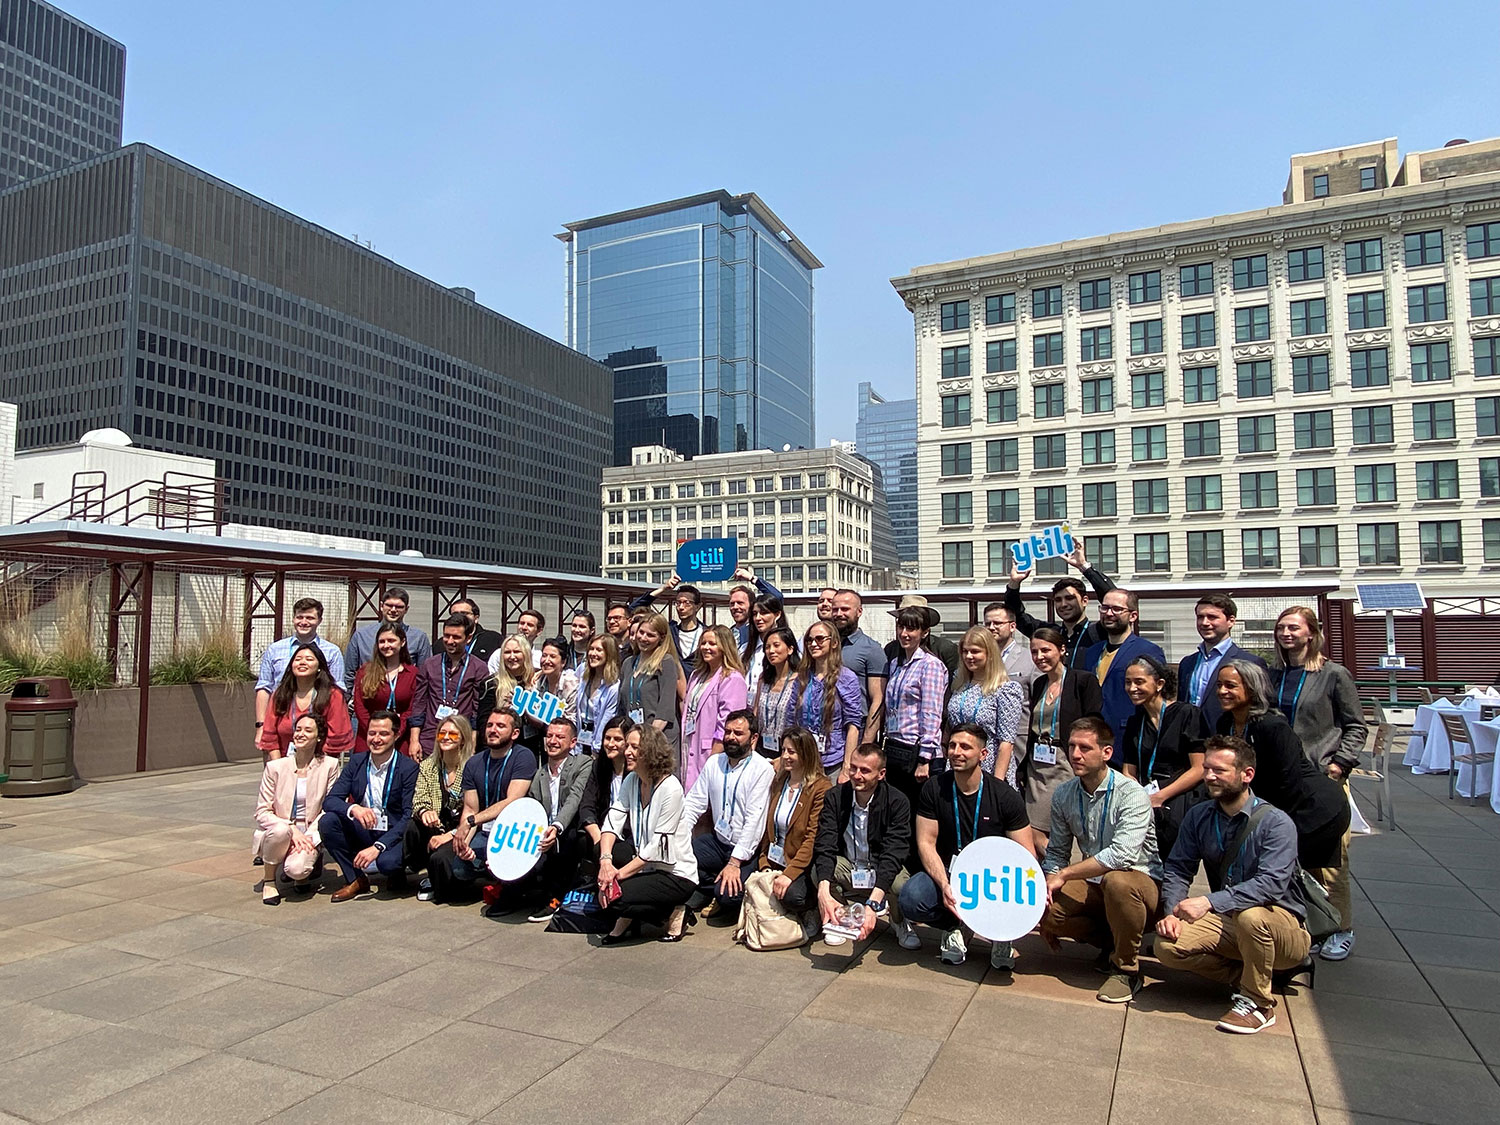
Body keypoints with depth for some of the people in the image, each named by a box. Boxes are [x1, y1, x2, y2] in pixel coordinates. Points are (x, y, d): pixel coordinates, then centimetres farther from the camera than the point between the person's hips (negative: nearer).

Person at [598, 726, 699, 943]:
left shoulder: (671, 788, -21)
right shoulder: (631, 781, 1)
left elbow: (658, 846, -23)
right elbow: (612, 822, -6)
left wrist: (619, 873, -23)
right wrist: (605, 860, -25)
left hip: (677, 874, -8)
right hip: (647, 866, 8)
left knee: (617, 897, -25)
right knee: (601, 848, -13)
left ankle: (675, 912, 1)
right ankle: (625, 920, 3)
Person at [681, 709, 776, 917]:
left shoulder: (762, 769, -14)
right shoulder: (714, 762, 6)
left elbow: (754, 820, -19)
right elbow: (694, 803, 4)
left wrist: (735, 863, -24)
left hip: (747, 850, -6)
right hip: (718, 841, 6)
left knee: (727, 894, -29)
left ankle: (720, 894, 7)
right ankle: (711, 889, 1)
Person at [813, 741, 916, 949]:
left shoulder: (897, 802, -17)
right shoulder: (835, 797, -11)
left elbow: (893, 855, -26)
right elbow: (824, 847, -20)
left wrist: (872, 904, -39)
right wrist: (824, 892, -39)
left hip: (884, 870, -1)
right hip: (847, 869, 2)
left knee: (905, 888, -34)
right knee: (818, 870, -29)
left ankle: (899, 921, 4)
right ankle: (839, 916, 2)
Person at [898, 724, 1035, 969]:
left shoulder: (1005, 796, -7)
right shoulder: (934, 789, -4)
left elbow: (1026, 856, -5)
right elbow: (926, 843, -7)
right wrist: (944, 885, -25)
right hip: (945, 873, 1)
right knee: (910, 898, -30)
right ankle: (953, 928, 6)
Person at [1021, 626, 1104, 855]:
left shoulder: (1083, 681, -6)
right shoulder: (1038, 684, 14)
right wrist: (1023, 770, 14)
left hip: (1067, 767, -6)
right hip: (1037, 767, 6)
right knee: (1032, 833, 2)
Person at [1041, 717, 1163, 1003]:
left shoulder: (1132, 794, -19)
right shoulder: (1063, 795, 0)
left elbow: (1122, 855, -32)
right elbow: (1056, 853, 8)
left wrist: (1063, 874, -25)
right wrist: (1048, 884, -11)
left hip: (1142, 881, -5)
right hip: (1094, 884, 5)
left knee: (1117, 881, -39)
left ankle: (1126, 969, -13)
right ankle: (1112, 943, 7)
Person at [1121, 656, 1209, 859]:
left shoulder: (1187, 714, -1)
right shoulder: (1135, 723, 18)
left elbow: (1200, 769, -6)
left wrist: (1159, 797, -13)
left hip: (1179, 801, -5)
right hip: (1145, 799, 5)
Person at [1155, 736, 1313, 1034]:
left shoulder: (1276, 822, -17)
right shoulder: (1199, 816, 0)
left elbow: (1272, 884, -29)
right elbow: (1177, 869, 0)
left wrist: (1210, 902, -38)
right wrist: (1171, 912, -19)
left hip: (1280, 924, -4)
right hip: (1226, 921, 4)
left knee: (1250, 915, -38)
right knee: (1167, 946, -21)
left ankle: (1258, 1002, -13)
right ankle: (1246, 974, 2)